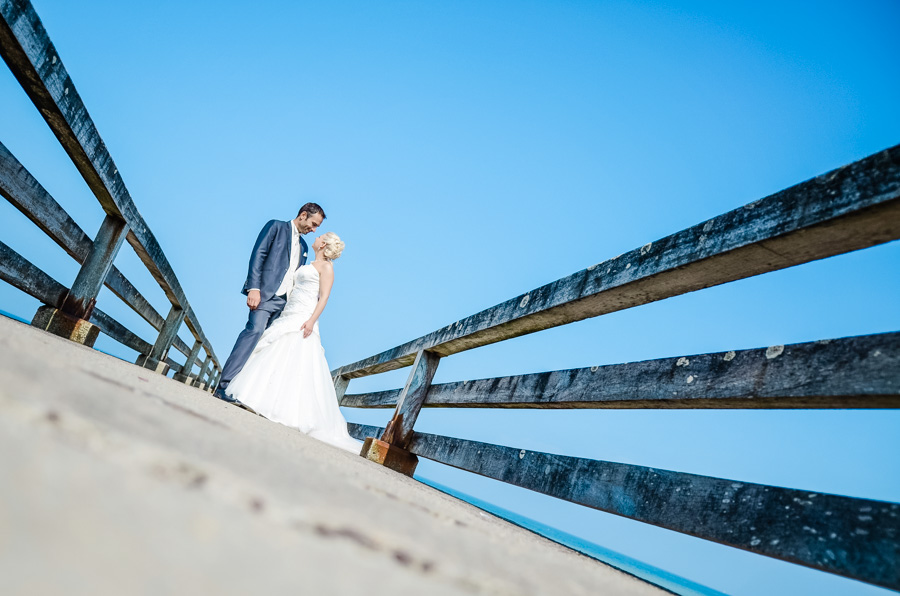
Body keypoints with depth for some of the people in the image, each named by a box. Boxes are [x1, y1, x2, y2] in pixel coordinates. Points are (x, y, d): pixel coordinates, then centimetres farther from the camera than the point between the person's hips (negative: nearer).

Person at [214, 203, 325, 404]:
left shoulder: (303, 246, 26)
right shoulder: (276, 227, 8)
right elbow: (258, 255, -4)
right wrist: (254, 288, -16)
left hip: (284, 302, 7)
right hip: (265, 294, -7)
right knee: (255, 329, -24)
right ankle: (224, 386, -26)